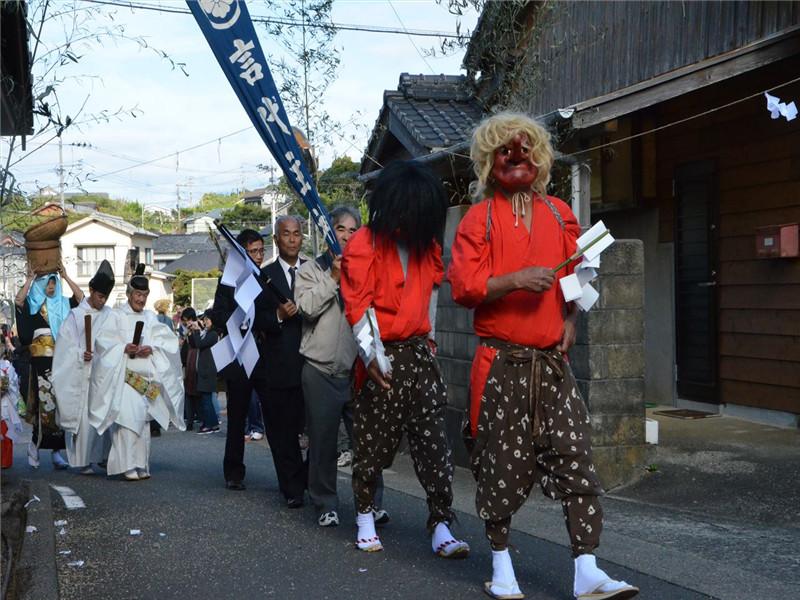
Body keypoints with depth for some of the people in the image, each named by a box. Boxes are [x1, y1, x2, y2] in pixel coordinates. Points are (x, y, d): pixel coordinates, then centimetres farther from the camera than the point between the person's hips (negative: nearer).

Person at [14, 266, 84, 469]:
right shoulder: (32, 305, 3)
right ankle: (35, 444, 9)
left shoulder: (63, 304, 12)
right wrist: (30, 279, -10)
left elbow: (81, 298, -1)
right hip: (42, 362, -3)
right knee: (46, 404, -10)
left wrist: (65, 277, -1)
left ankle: (56, 452, 8)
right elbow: (18, 300, -16)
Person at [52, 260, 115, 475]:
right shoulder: (76, 315, 0)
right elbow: (65, 345, -3)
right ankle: (83, 459, 1)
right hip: (82, 375, -3)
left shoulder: (109, 315, 8)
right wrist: (81, 355, -17)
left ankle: (101, 455, 16)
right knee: (84, 415, -5)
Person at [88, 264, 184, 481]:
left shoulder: (150, 317, 16)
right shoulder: (116, 315, 5)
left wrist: (151, 348, -12)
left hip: (146, 377, 4)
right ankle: (127, 466, -15)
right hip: (123, 375, -4)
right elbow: (103, 341, -3)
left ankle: (141, 465, 10)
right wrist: (124, 348, -17)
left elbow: (167, 341, 7)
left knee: (143, 420, 5)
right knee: (127, 418, -14)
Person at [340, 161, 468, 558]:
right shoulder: (365, 244, -9)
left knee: (433, 443, -2)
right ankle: (365, 518, 23)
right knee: (373, 444, 5)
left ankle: (441, 527, -1)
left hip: (419, 354, 5)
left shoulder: (426, 244, 10)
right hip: (383, 358, -5)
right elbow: (358, 305, -13)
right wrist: (372, 355, -20)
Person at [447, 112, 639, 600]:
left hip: (553, 361, 3)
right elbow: (463, 286, -7)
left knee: (576, 458, -4)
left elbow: (576, 275, 23)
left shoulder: (559, 214, 13)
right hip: (503, 364, -3)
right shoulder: (480, 219, 1)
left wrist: (572, 318, 8)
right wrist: (514, 280, -20)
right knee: (503, 464, 2)